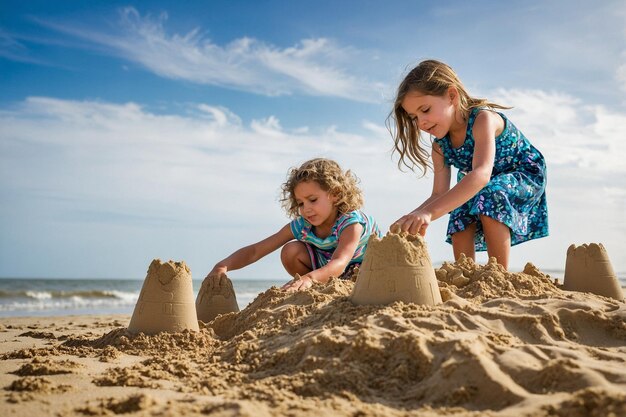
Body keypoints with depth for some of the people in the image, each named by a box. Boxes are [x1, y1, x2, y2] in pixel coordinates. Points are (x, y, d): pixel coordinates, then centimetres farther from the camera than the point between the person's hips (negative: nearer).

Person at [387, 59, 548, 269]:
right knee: (460, 222, -15)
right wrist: (412, 219, -37)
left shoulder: (483, 119, -35)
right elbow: (439, 194, -14)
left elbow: (482, 173, -52)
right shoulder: (439, 145, -13)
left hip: (525, 174, -7)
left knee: (489, 198, -34)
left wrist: (429, 212, -65)